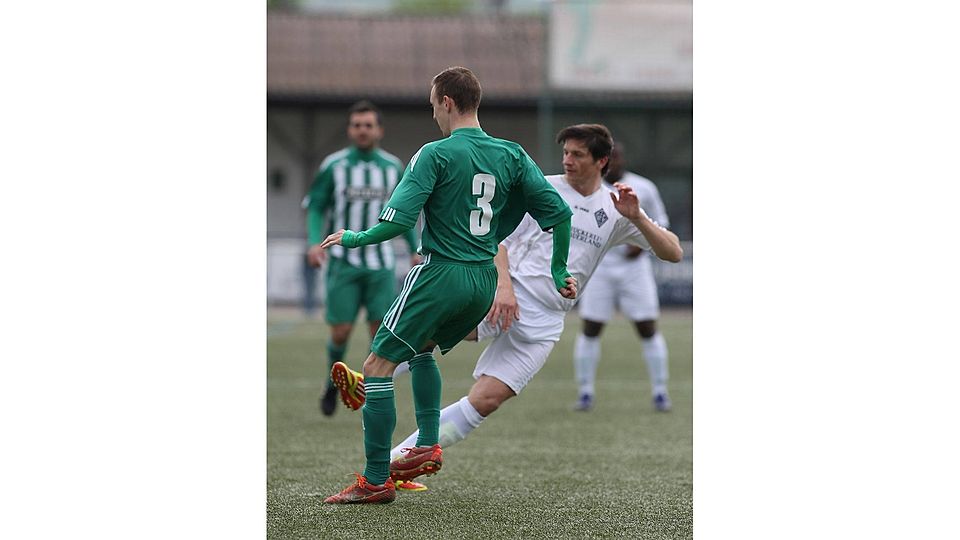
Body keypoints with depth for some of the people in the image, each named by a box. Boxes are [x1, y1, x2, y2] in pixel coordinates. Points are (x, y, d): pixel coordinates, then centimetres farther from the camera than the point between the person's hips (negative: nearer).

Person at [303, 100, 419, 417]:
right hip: (343, 262, -2)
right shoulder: (334, 166, -2)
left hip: (380, 264, 2)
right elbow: (315, 207, 2)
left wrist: (415, 249, 15)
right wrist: (314, 242, -14)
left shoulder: (392, 167, 6)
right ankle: (334, 383, 23)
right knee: (341, 333, -5)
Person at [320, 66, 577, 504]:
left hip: (440, 273, -7)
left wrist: (355, 238, 0)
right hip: (485, 280, 7)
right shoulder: (511, 155, 6)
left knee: (378, 365, -1)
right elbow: (558, 211, 5)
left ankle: (376, 481, -3)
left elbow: (399, 220, -17)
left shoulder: (436, 154, -11)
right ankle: (428, 446, 20)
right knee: (420, 349, 30)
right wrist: (559, 271, 15)